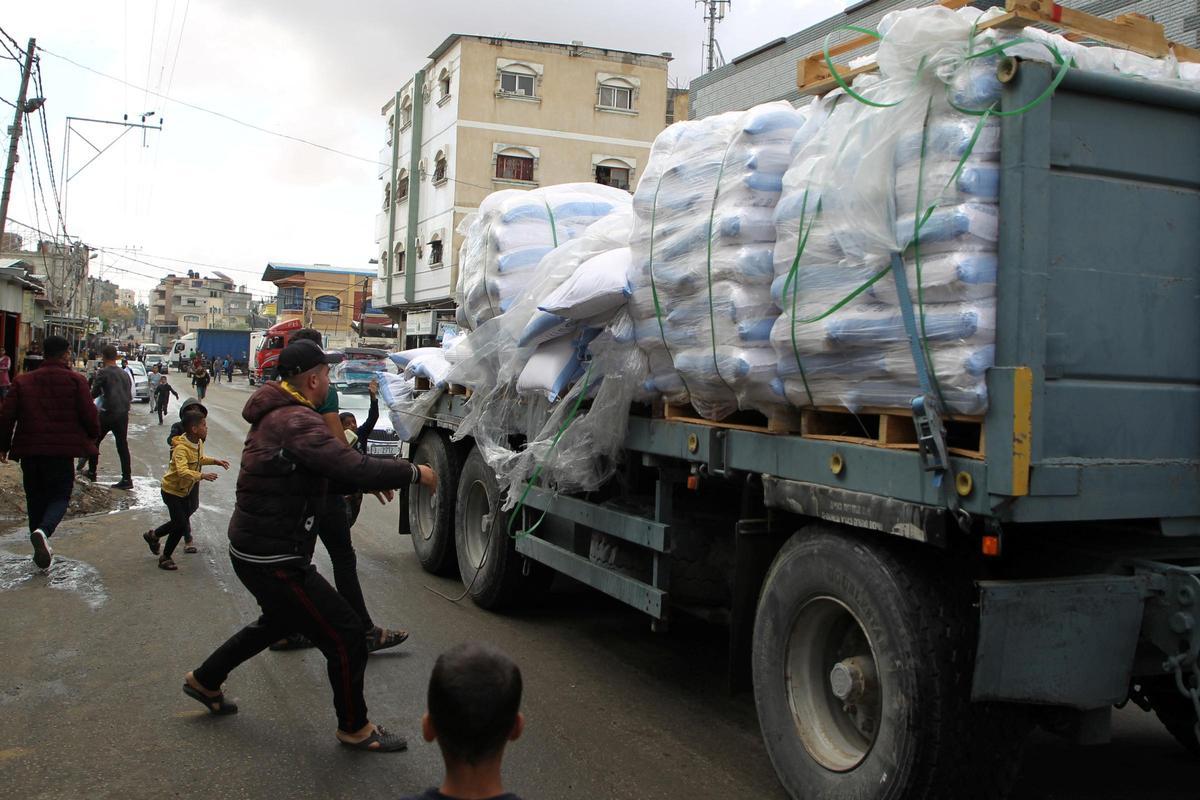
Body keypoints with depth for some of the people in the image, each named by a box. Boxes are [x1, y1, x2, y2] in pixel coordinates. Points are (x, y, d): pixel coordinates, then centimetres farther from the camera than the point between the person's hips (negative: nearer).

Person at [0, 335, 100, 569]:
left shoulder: (23, 381, 6)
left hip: (29, 449, 4)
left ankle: (42, 549, 19)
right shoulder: (75, 380, -5)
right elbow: (89, 414, -6)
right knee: (60, 496, 6)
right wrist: (93, 435, 13)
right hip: (60, 450, -3)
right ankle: (43, 531, -24)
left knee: (35, 497, 15)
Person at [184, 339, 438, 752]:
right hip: (274, 560, -11)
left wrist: (368, 479, 13)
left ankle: (204, 680, 47)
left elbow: (314, 474, 20)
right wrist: (414, 473, -18)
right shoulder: (297, 422, -23)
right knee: (345, 635, -2)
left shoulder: (274, 415, 10)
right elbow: (355, 468, -32)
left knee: (280, 620, 34)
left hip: (253, 549, 11)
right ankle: (355, 728, 14)